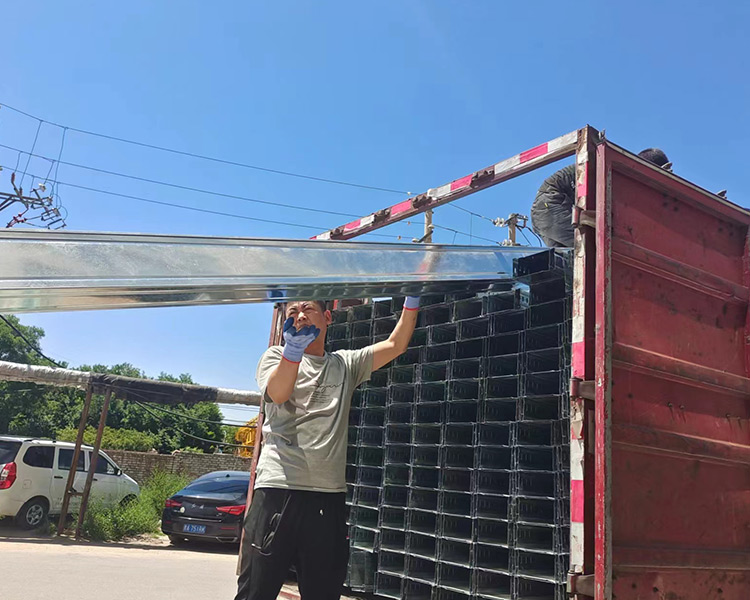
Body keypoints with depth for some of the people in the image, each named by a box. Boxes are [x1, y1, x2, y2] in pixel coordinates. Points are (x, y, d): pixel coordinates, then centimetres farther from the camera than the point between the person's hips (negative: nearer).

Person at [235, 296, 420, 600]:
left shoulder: (345, 364, 18)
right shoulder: (276, 356, 8)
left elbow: (396, 345, 14)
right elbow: (278, 394, -14)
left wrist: (411, 300, 3)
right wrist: (294, 348, -33)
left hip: (330, 496, 3)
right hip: (278, 490, -3)